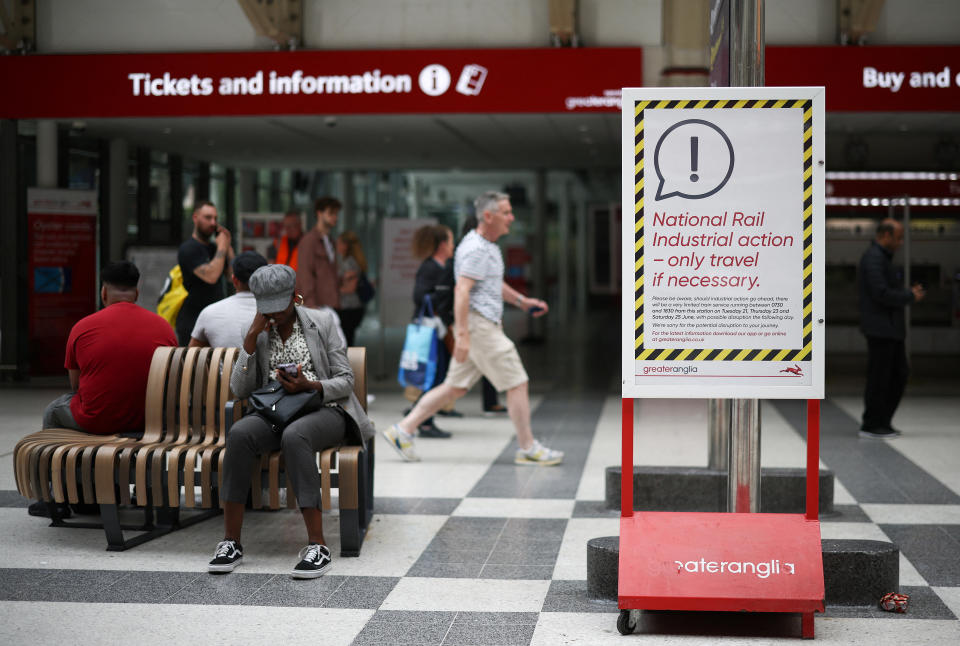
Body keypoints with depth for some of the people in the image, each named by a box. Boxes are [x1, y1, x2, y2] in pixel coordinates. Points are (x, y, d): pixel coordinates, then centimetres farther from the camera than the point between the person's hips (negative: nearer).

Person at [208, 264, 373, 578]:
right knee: (239, 433, -32)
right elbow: (240, 390, 2)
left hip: (324, 410, -3)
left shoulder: (321, 322, 3)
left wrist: (310, 387, -19)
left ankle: (318, 546, -41)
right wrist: (253, 336, -6)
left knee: (294, 435, -39)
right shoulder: (255, 333, 11)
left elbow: (345, 381, 1)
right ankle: (231, 542, -29)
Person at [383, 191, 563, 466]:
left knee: (455, 387, 11)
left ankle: (403, 429, 13)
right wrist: (462, 335, -28)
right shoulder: (475, 249, -15)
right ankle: (528, 448, 5)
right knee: (517, 383, -4)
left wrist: (521, 301, 27)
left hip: (486, 326, 10)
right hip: (478, 325, -10)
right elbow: (461, 291, -23)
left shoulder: (489, 246, 18)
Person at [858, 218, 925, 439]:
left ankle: (882, 421, 17)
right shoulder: (874, 258, -14)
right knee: (879, 377, -4)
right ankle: (871, 426, 4)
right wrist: (910, 297, -10)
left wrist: (909, 293, 8)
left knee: (899, 374, 11)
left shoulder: (882, 257, 20)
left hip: (891, 328, 10)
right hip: (880, 327, -10)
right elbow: (881, 293, -22)